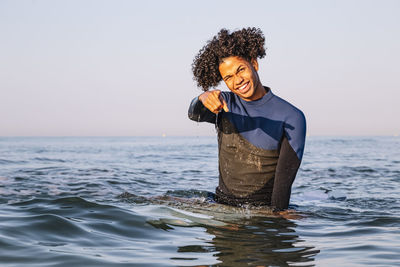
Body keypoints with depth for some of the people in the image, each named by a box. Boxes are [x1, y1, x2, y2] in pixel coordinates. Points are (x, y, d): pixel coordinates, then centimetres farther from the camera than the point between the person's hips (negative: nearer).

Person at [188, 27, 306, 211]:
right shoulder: (225, 104, 6)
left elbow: (285, 179, -11)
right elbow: (195, 114, -16)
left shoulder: (292, 118, -6)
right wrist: (204, 98, -38)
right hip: (221, 206, 3)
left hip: (263, 211, -3)